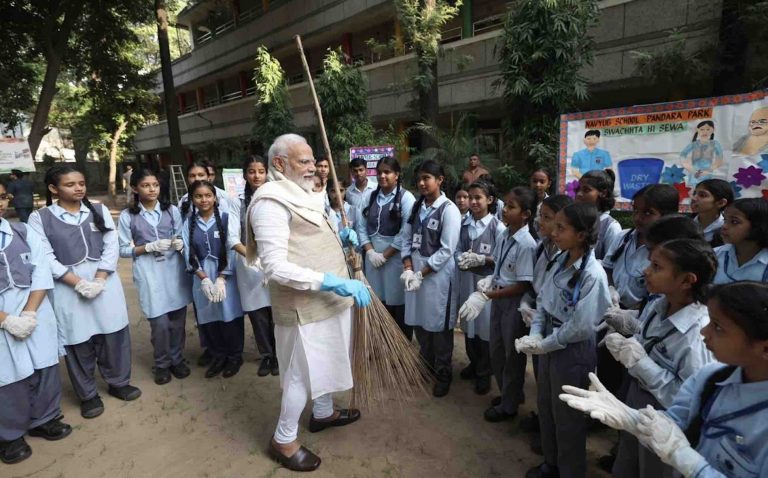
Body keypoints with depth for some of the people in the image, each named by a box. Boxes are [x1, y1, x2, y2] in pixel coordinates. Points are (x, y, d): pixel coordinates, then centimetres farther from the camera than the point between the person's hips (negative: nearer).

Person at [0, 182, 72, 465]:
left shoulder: (24, 232, 3)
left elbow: (41, 274, 0)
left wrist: (29, 313, -11)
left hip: (36, 316, 3)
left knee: (44, 369, 13)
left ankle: (44, 420, 35)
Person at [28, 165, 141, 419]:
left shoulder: (100, 211, 5)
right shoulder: (40, 218, -2)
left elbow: (112, 248, 0)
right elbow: (45, 258, -8)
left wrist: (98, 281, -11)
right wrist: (79, 283, -15)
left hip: (104, 282, 2)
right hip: (67, 288, -2)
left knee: (114, 335, 9)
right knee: (79, 342, 8)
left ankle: (118, 382, 30)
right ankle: (88, 395, 27)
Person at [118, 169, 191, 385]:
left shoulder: (172, 210, 4)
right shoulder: (127, 216, 0)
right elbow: (123, 250, 0)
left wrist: (180, 243, -13)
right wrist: (149, 247, -14)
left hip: (174, 270, 2)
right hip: (149, 273, -2)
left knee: (178, 321, 8)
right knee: (160, 323, -3)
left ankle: (177, 359, 29)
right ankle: (162, 364, 21)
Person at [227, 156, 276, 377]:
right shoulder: (238, 202, 1)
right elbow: (232, 238, -6)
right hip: (249, 266, 1)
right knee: (258, 315, 10)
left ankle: (278, 355, 26)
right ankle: (266, 355, 31)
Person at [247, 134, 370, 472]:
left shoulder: (302, 194, 11)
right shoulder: (271, 202, -20)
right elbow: (276, 267, -27)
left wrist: (340, 238, 2)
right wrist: (333, 282, -29)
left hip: (327, 301, 9)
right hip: (304, 306, -9)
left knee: (325, 361, 24)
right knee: (302, 371, 6)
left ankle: (323, 413, 47)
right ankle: (283, 440, 29)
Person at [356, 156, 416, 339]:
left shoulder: (406, 197, -4)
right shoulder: (371, 196, 11)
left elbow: (406, 233, -13)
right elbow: (361, 226, 6)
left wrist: (385, 255, -13)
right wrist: (370, 251, -7)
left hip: (395, 257, -4)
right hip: (373, 256, 5)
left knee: (397, 302, 2)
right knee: (378, 302, 10)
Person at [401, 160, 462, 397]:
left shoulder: (449, 209, -10)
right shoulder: (417, 205, 8)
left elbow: (447, 250, -14)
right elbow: (407, 239, 7)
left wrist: (421, 274, -14)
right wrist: (408, 268, -7)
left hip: (437, 274, -5)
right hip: (414, 271, 6)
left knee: (439, 325, 6)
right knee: (419, 322, 15)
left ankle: (443, 374, 26)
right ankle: (425, 366, 37)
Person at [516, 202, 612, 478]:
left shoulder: (593, 275, -24)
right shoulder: (560, 260, -2)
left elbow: (581, 327, -25)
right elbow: (543, 299, 4)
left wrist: (543, 345, -16)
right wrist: (536, 334, -8)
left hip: (573, 351, -7)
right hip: (549, 344, 8)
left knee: (567, 417, 13)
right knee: (546, 407, 24)